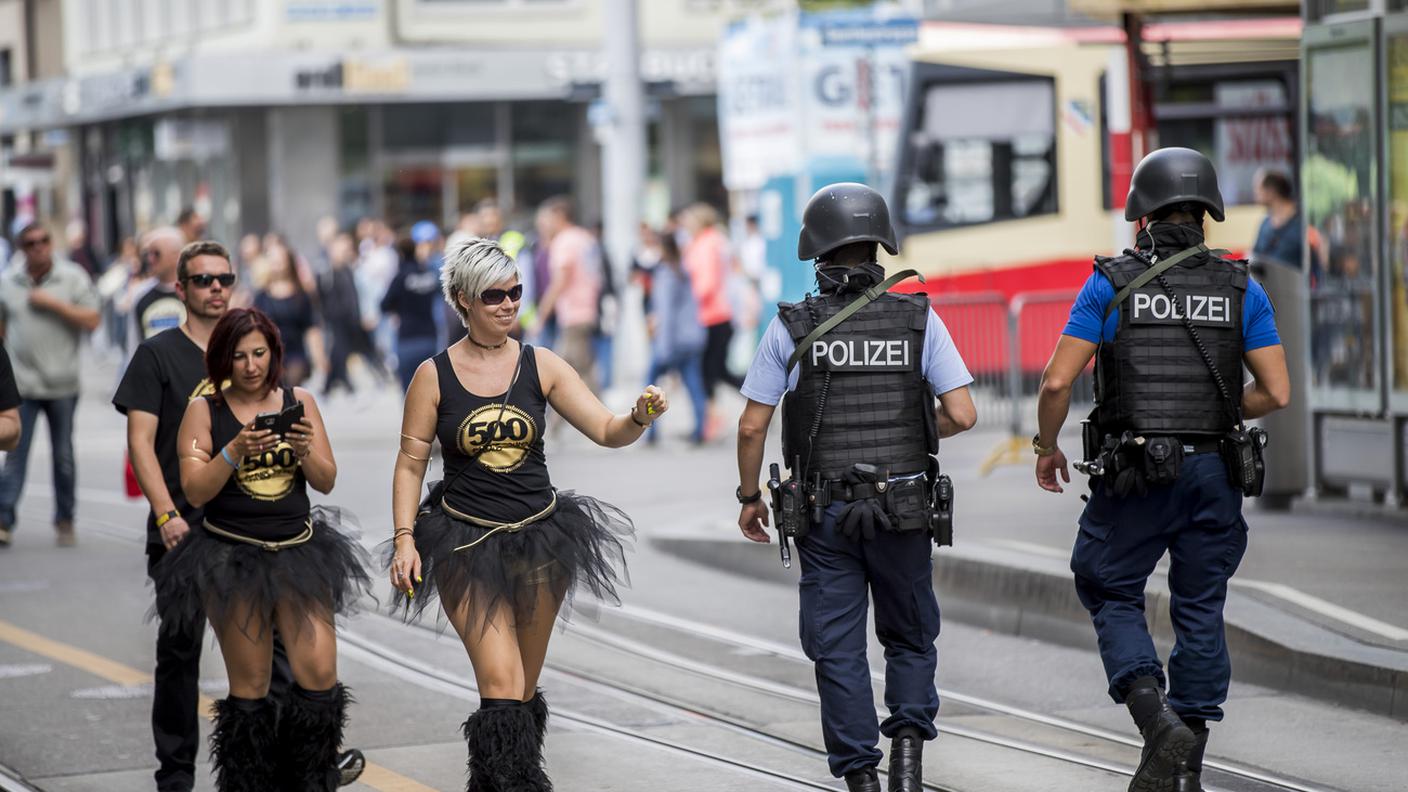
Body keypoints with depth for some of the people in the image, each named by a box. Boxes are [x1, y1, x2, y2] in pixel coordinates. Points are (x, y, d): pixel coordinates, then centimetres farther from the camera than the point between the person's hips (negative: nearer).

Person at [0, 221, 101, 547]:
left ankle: (64, 521, 17)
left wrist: (53, 303, -15)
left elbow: (92, 321, -8)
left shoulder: (73, 278, 0)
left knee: (64, 456, 7)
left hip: (62, 384, -1)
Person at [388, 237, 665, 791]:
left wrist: (640, 417, -24)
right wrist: (404, 539, -8)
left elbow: (607, 431, -3)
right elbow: (410, 463, 1)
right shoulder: (434, 376, -2)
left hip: (541, 539, 3)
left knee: (524, 689, 9)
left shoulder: (541, 366, 1)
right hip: (467, 543, -2)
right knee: (501, 685, -14)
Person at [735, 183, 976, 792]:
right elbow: (962, 415, -7)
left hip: (825, 515, -1)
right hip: (903, 511, 1)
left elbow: (752, 426, -5)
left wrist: (749, 498, 11)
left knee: (838, 652, 8)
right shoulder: (920, 319, -3)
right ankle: (909, 740, -4)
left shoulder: (791, 326, -5)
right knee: (910, 639, 17)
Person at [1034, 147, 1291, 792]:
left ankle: (1160, 724, -11)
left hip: (1134, 475, -2)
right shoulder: (1240, 289, 3)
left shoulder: (1111, 284, -3)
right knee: (1200, 611, 11)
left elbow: (1057, 382, -7)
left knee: (1112, 595, 11)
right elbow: (1277, 393, -1)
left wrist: (1046, 447, 10)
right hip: (1213, 472, 3)